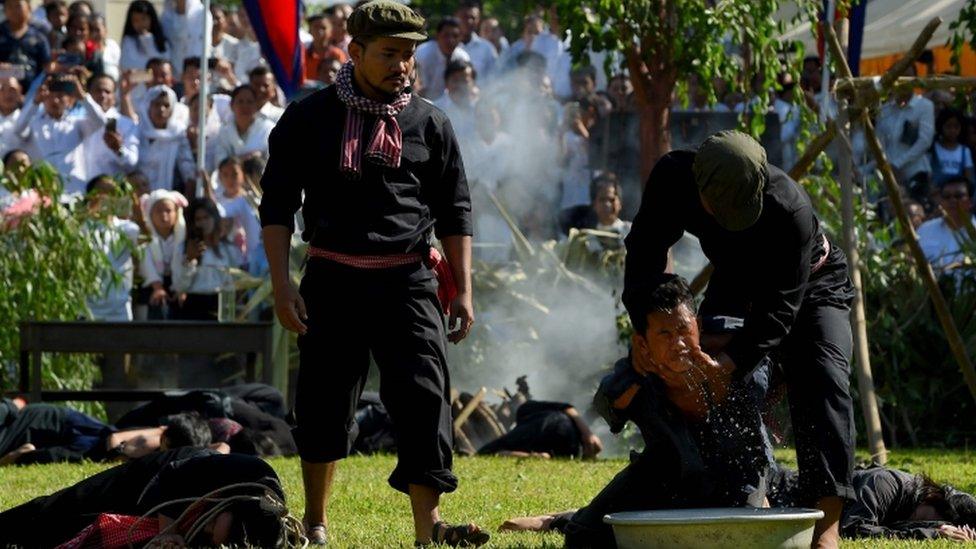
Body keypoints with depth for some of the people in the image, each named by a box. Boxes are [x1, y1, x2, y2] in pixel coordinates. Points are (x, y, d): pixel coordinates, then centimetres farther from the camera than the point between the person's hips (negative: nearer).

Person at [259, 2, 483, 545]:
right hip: (333, 279, 0)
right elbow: (277, 205, 4)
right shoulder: (309, 119, 2)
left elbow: (455, 213, 12)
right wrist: (282, 286, -5)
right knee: (325, 403, 5)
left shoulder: (429, 124, 7)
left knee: (425, 396, -13)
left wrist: (464, 291, 6)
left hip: (409, 281, 0)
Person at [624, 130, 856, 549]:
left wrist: (730, 362, -48)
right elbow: (646, 251, -16)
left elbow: (779, 307, -37)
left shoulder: (791, 210, -41)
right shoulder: (672, 178, -29)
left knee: (823, 384, -24)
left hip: (811, 284, -5)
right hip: (737, 284, 5)